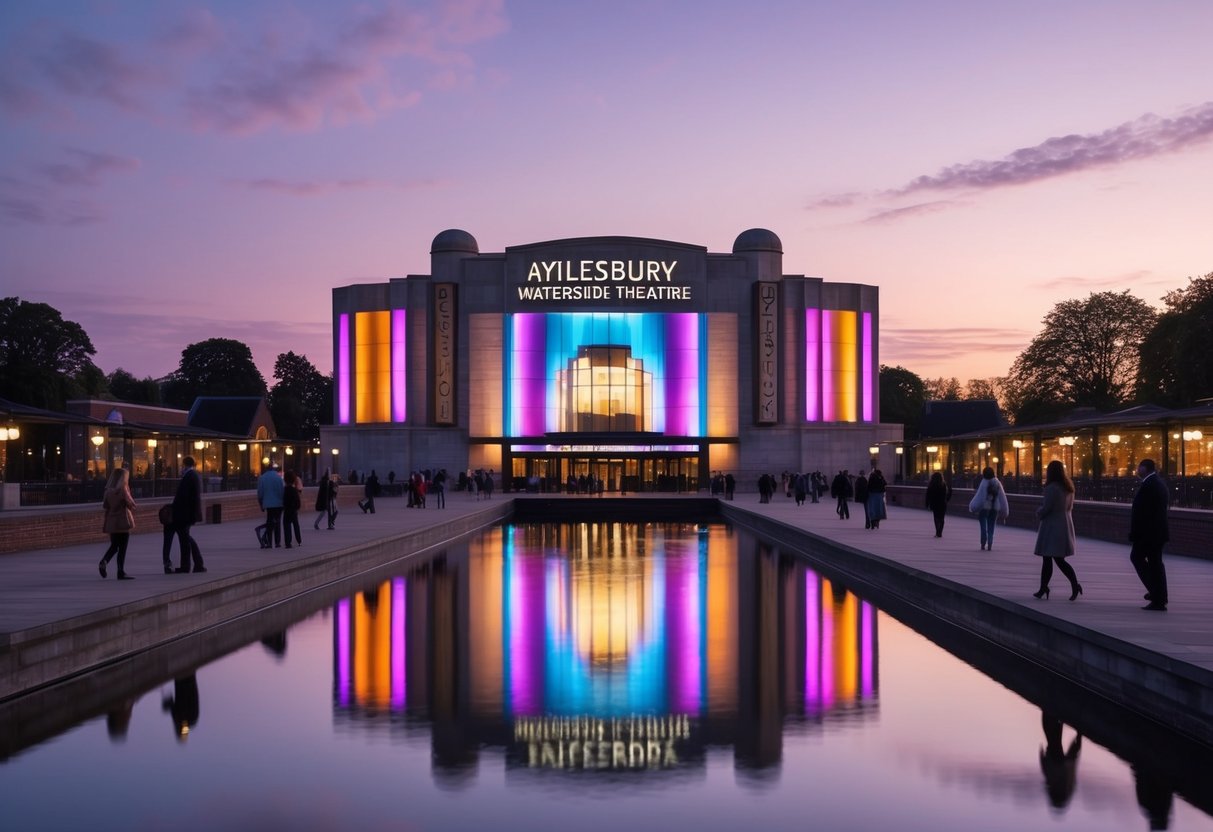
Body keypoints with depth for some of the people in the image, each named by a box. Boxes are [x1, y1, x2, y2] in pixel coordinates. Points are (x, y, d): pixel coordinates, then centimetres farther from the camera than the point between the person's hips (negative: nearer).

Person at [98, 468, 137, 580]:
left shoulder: (108, 491, 6)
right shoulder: (123, 489, -11)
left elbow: (104, 506, 10)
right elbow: (131, 504, -13)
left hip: (111, 523, 6)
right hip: (123, 522, -6)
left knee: (114, 545, 17)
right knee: (122, 548, 0)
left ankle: (103, 562, -7)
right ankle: (121, 572, 0)